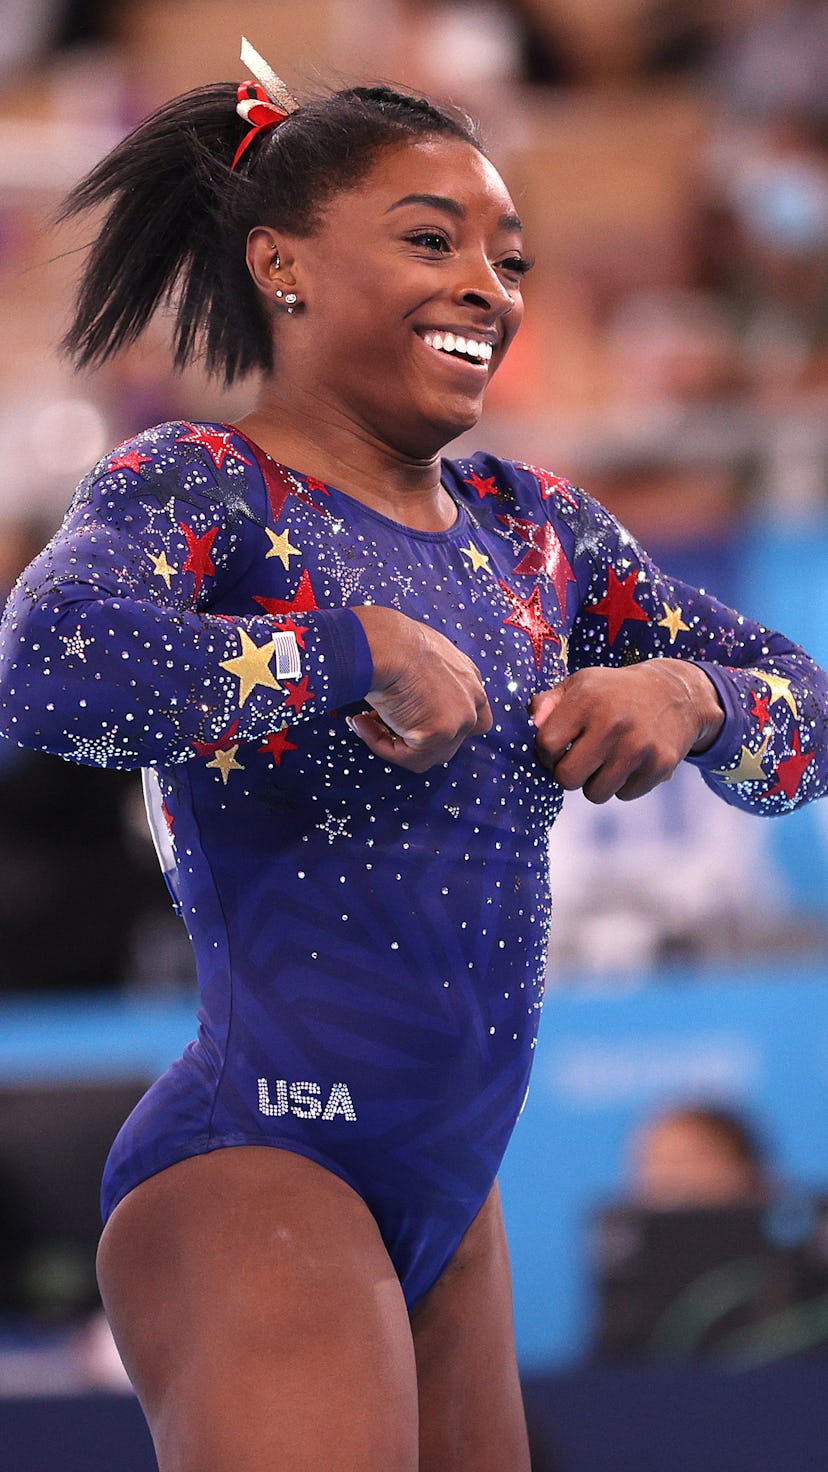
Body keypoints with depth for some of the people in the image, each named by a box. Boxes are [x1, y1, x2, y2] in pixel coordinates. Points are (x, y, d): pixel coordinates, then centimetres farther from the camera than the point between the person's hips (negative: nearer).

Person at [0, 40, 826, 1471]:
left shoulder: (528, 527, 11)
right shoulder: (197, 489, -8)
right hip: (254, 1176, -8)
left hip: (448, 1191, 8)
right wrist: (365, 650, -23)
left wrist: (689, 694, -7)